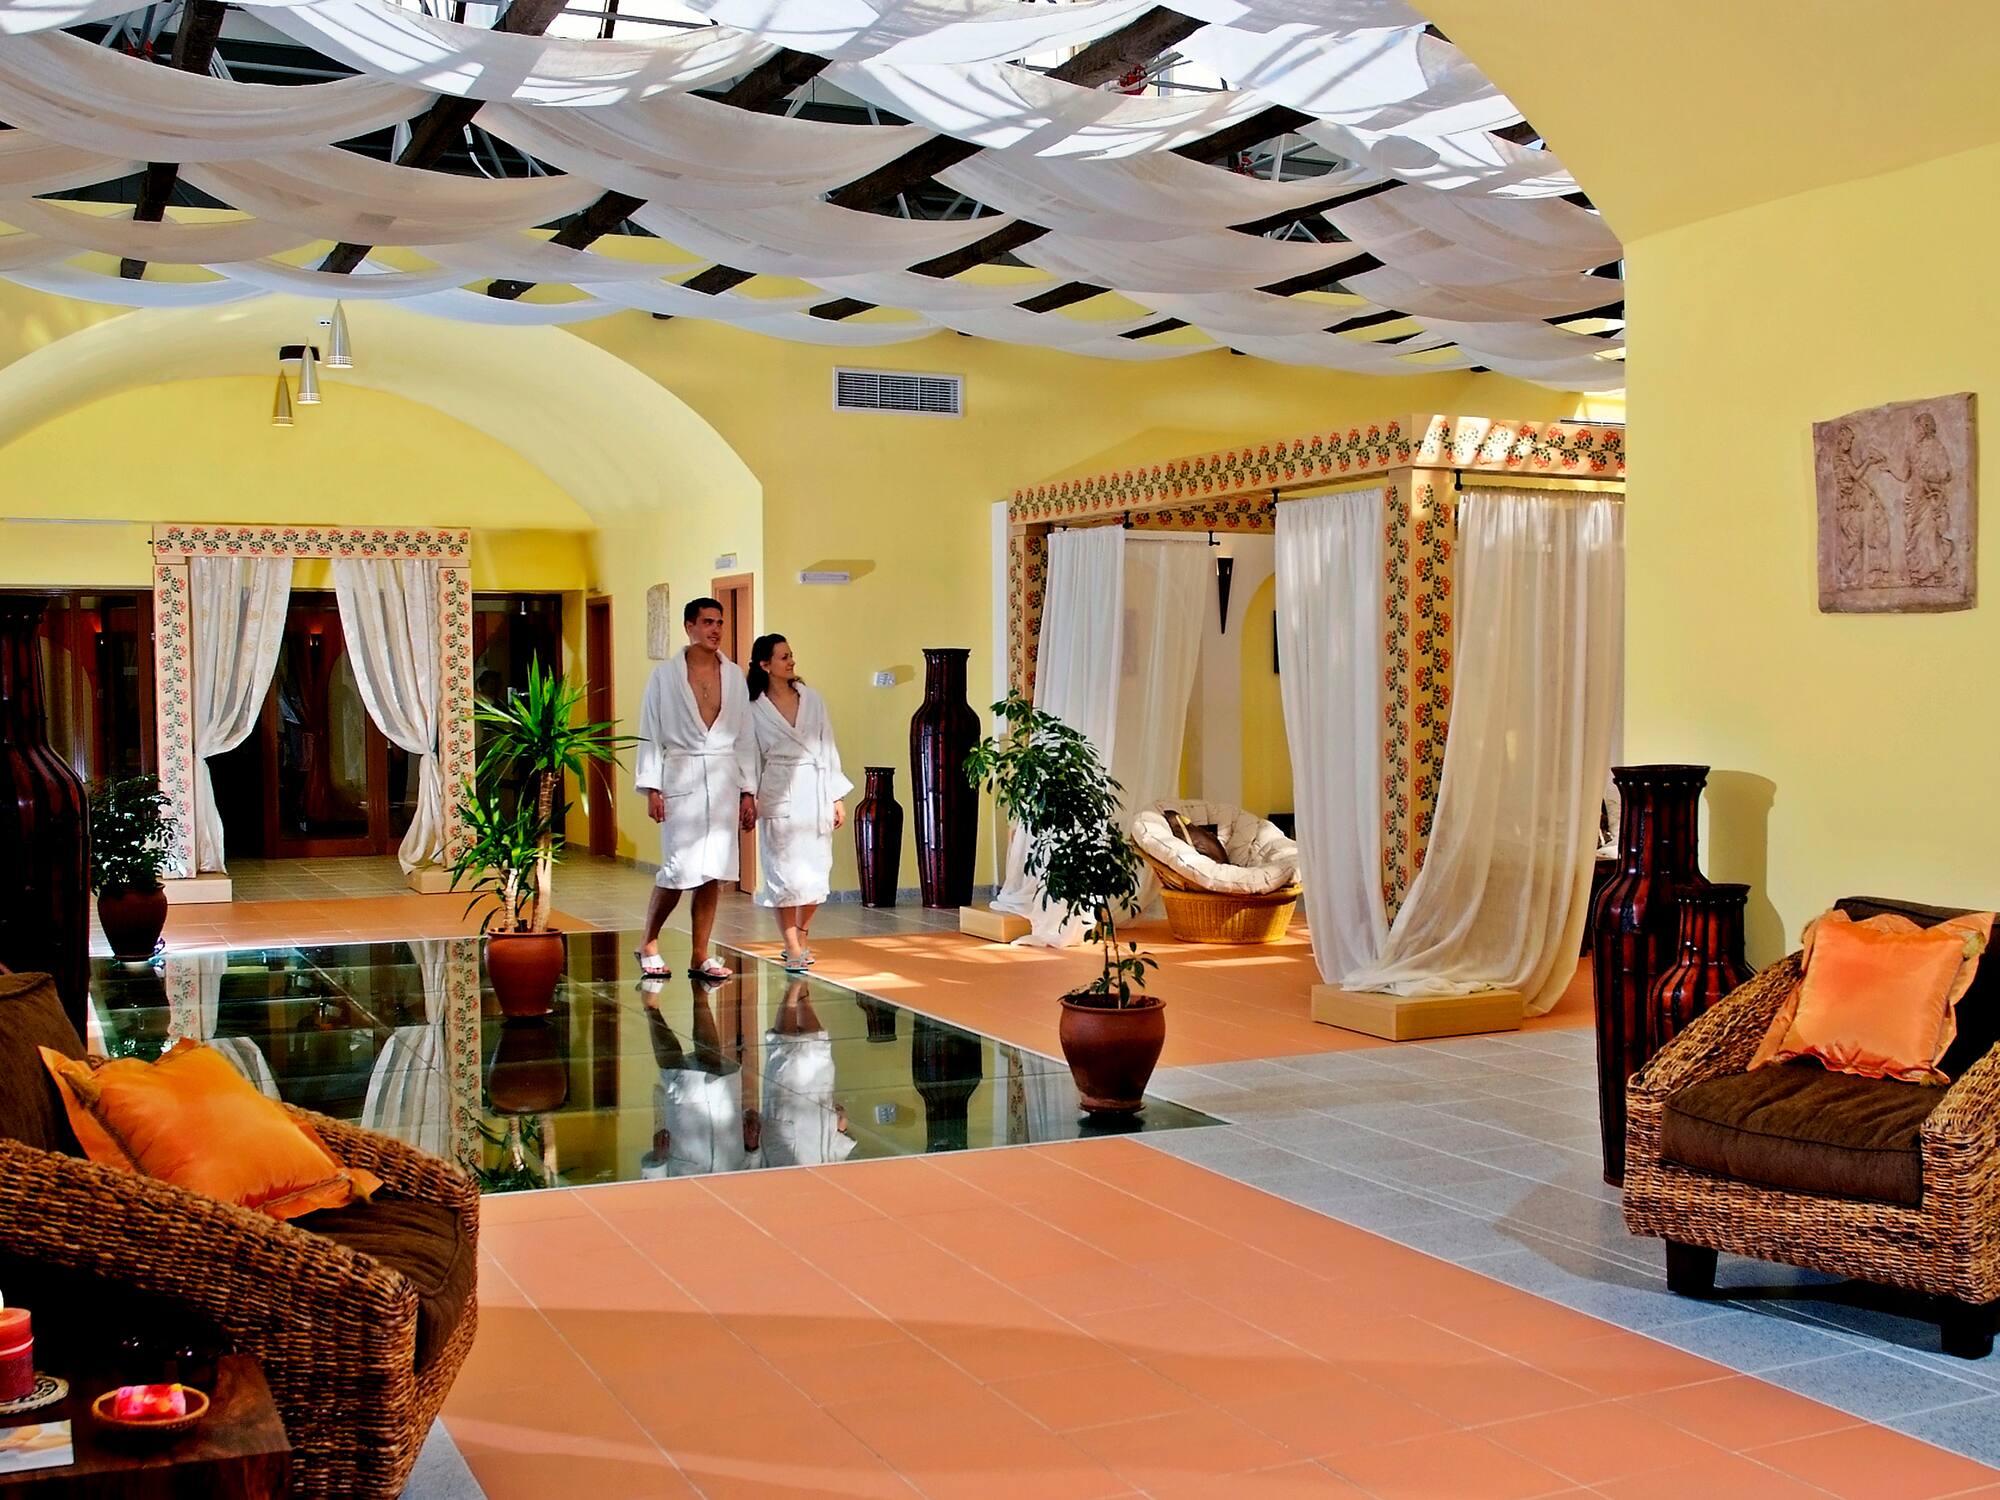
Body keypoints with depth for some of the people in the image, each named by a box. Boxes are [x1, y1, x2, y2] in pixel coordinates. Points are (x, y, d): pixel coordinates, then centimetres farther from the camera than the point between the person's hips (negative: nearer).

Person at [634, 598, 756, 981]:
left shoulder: (734, 675, 10)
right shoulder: (665, 674, 1)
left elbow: (745, 736, 11)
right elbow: (650, 733, 0)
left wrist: (748, 791, 7)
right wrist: (651, 788, -7)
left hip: (724, 779, 3)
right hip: (681, 777, -3)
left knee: (713, 871, 2)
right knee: (679, 868, -7)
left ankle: (700, 956, 11)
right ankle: (649, 945, 14)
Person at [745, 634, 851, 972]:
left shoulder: (812, 699, 8)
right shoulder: (755, 709, -1)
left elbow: (828, 747, 9)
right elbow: (752, 758, 2)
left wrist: (837, 797, 7)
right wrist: (750, 800, -2)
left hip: (816, 794, 3)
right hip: (780, 798, -3)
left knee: (816, 872, 6)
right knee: (786, 873, -4)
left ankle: (802, 937, 25)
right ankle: (793, 950, 3)